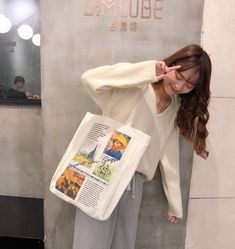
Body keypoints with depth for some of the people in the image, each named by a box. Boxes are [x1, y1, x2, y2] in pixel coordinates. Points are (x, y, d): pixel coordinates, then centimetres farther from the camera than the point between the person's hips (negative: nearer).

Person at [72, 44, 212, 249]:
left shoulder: (177, 109, 10)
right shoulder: (135, 85, -9)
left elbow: (169, 156, 12)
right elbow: (90, 78, -25)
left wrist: (175, 203, 14)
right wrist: (148, 70, -25)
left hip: (133, 181, 5)